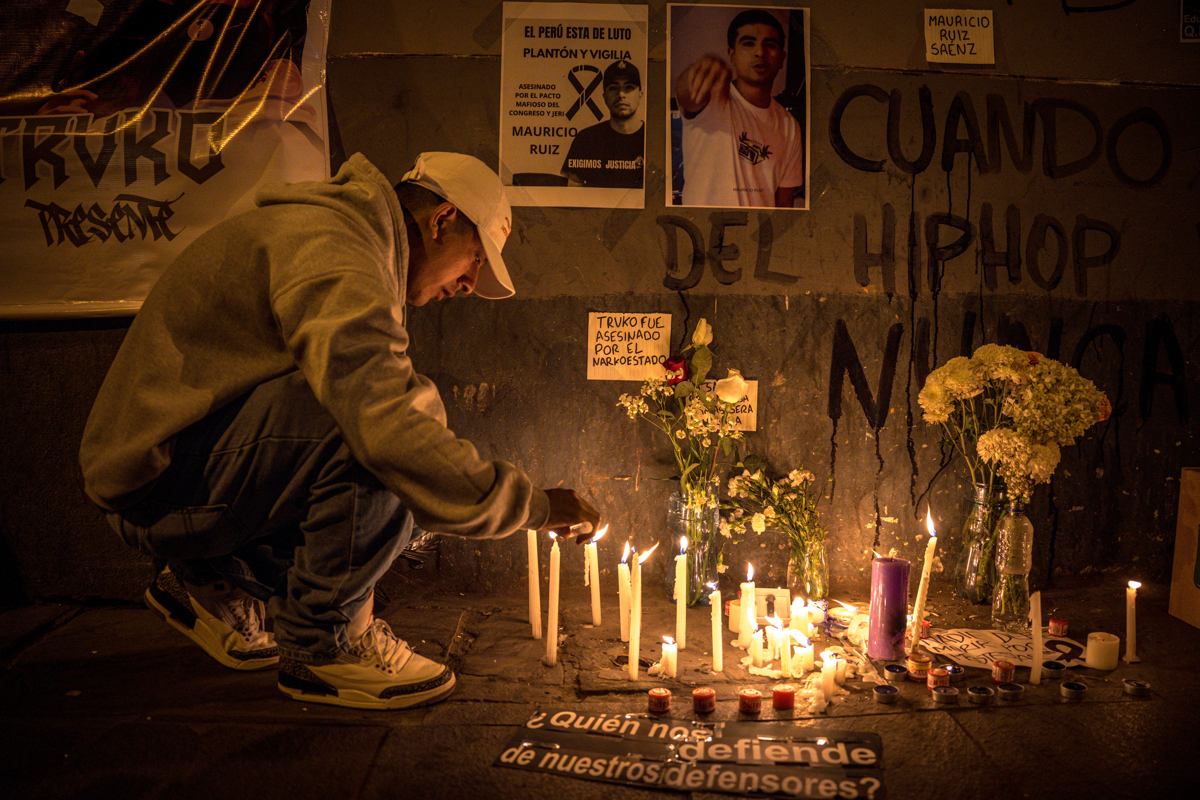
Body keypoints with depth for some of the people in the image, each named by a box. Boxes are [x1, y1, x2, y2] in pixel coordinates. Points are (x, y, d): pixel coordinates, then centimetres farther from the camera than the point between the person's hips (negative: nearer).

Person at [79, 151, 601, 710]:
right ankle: (322, 642, -9)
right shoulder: (331, 255, -20)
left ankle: (216, 581, 14)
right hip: (163, 477, -10)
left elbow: (374, 409, 21)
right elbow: (388, 428, -33)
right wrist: (532, 505, -22)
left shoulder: (337, 233, 15)